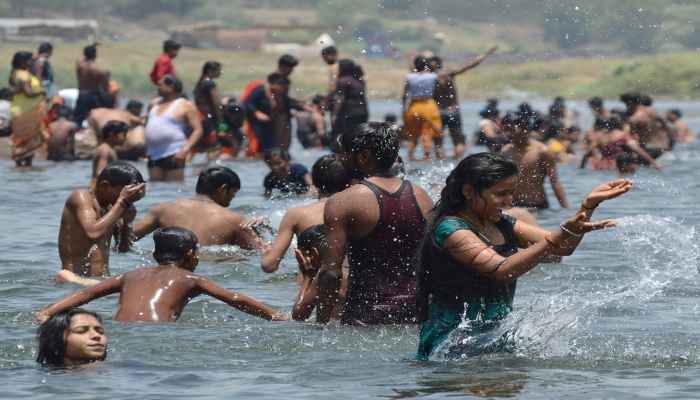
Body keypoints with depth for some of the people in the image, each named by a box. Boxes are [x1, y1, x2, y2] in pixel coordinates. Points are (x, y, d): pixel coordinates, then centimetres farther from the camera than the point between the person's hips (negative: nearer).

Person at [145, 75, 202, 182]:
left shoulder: (186, 106, -3)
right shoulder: (155, 104, 17)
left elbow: (197, 130, -8)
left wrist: (185, 150, -19)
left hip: (173, 155, -7)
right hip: (153, 154, 7)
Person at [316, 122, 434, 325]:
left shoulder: (341, 203, -7)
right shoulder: (422, 197, 8)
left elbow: (331, 272, -12)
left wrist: (321, 322, -5)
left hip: (366, 316, -5)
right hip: (414, 314, 5)